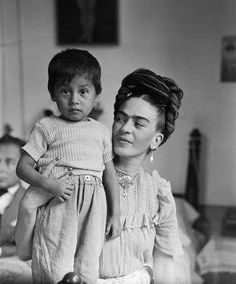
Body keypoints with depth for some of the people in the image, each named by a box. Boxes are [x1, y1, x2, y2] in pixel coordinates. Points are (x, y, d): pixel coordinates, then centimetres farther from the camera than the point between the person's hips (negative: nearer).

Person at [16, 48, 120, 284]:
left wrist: (115, 214, 13)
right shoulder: (46, 127, 7)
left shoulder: (101, 131, 16)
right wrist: (47, 183, -15)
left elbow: (109, 173, 18)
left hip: (93, 205, 2)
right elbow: (23, 167, 3)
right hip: (58, 204, -2)